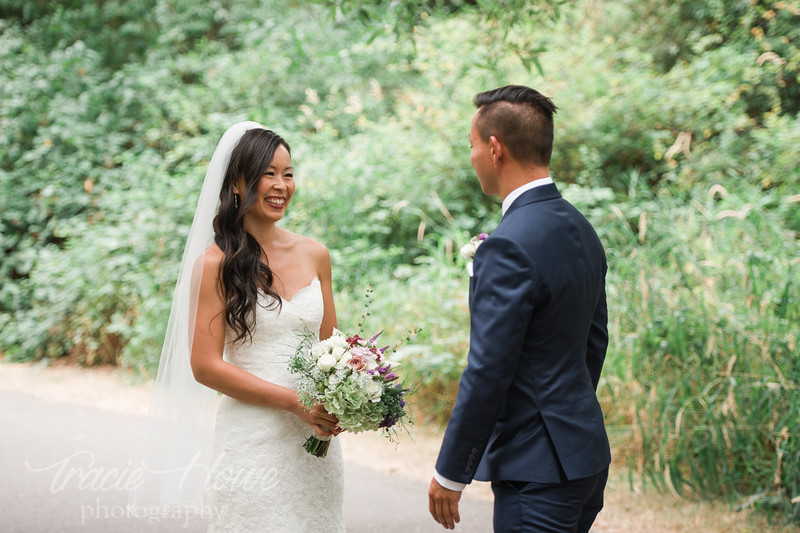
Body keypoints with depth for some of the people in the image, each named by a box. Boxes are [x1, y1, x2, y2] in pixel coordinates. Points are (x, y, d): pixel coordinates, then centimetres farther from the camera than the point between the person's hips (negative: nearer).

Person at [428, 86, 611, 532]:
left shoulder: (509, 247, -20)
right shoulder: (581, 230, 8)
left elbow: (488, 372, -19)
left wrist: (450, 473, -10)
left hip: (538, 468, -9)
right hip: (586, 452, 9)